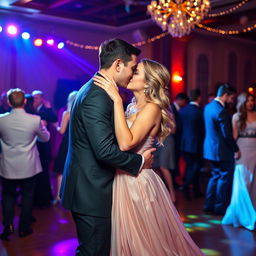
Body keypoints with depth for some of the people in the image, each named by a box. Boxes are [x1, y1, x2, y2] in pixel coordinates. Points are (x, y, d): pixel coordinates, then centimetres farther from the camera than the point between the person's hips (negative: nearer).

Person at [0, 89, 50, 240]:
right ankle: (24, 228, 24)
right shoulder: (35, 120, -15)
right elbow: (46, 138, 3)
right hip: (28, 167, -1)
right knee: (27, 196, 14)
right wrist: (42, 126, 21)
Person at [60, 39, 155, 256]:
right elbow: (105, 151, -26)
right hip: (91, 192, -10)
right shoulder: (97, 97, -21)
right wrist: (140, 161, -12)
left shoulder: (93, 90, 11)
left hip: (88, 189, 10)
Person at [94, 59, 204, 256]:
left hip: (137, 182, -8)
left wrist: (117, 100, -29)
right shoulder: (132, 107, 9)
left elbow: (126, 143, -32)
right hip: (123, 179, 8)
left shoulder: (151, 108, -16)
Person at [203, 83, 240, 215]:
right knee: (225, 177, 5)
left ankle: (209, 205, 25)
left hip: (210, 148, 9)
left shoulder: (208, 107, 7)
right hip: (222, 150, -9)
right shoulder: (221, 111, -22)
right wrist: (236, 149, -10)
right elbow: (227, 135, -21)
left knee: (216, 176, 19)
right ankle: (220, 207, 14)